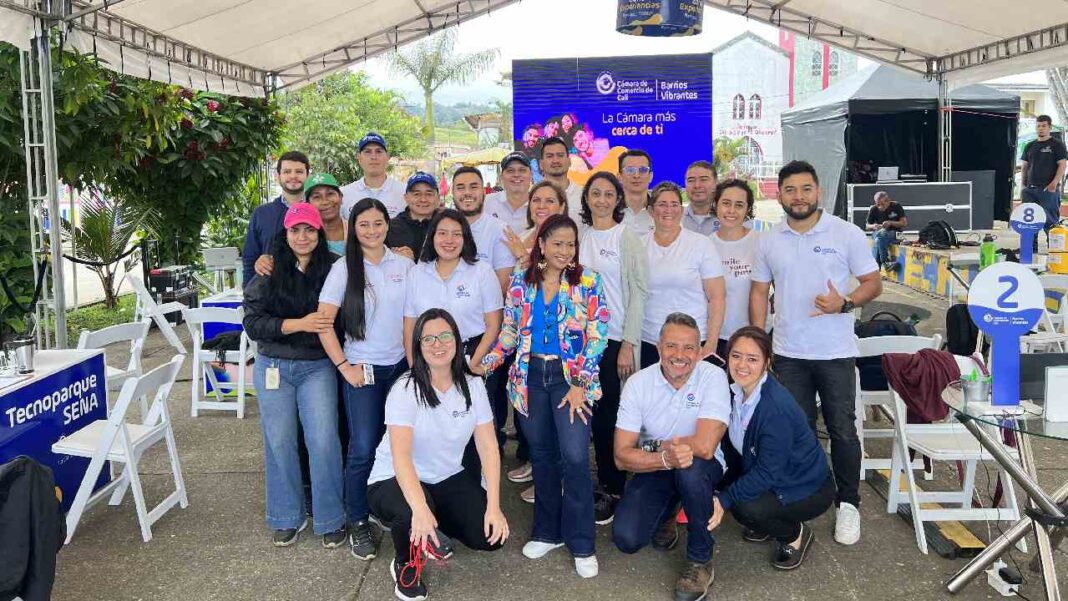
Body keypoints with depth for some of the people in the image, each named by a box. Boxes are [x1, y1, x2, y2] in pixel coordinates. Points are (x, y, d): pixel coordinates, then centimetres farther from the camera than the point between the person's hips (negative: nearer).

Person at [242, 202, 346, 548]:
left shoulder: (331, 271, -1)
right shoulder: (268, 274, -2)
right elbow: (252, 322, -9)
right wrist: (299, 324, -19)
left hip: (318, 367, 0)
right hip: (274, 367, 1)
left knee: (324, 440, -5)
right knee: (280, 442, 8)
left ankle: (330, 520, 10)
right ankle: (287, 517, 24)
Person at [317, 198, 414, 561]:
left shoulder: (404, 265, 3)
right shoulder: (344, 268, -4)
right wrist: (344, 366, -10)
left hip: (401, 366, 3)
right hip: (363, 370, -3)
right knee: (364, 449, -4)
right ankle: (358, 524, 12)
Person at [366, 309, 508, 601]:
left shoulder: (472, 385, -6)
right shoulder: (406, 390, -20)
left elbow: (488, 447, -8)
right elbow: (400, 455, -31)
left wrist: (494, 506, -18)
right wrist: (420, 509, -47)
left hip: (448, 479, 5)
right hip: (393, 481, -4)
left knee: (492, 537, -14)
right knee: (414, 515, -37)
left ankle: (438, 526, 19)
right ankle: (404, 565, -2)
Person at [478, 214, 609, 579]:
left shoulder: (587, 283, -3)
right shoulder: (521, 283, 5)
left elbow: (597, 337, -6)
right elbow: (509, 333, 9)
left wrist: (580, 384, -12)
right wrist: (483, 365, -4)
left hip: (570, 376, -3)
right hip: (530, 377, 3)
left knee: (575, 457, -9)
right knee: (541, 455, 11)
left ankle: (581, 544, 5)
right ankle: (548, 531, 26)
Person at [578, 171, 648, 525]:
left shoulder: (628, 239, -5)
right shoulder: (580, 237, 9)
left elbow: (638, 293, -8)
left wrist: (628, 345, -13)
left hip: (615, 340, -4)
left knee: (613, 415, 0)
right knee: (594, 413, 9)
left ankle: (613, 491, 12)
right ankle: (603, 481, 22)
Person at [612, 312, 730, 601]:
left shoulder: (713, 377, -20)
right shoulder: (638, 383, -12)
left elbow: (705, 446, -32)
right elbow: (622, 456, -15)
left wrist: (657, 445, -16)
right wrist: (665, 458, -34)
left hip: (703, 469, -2)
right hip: (654, 470, 2)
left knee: (691, 467, -37)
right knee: (626, 539, -19)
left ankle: (701, 560, -12)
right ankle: (666, 515, 20)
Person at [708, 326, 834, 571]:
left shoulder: (777, 407, -31)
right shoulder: (736, 391, -9)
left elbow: (768, 473, -28)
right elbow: (729, 446, -2)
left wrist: (724, 500, -28)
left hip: (808, 489, -7)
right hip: (769, 474, 7)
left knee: (748, 509, -29)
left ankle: (796, 534, 2)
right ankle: (762, 525, 13)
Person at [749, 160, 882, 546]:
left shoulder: (847, 234, -4)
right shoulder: (769, 241, 5)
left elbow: (873, 283, -1)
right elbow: (759, 292, 9)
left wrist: (845, 303, -20)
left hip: (836, 353, -2)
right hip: (787, 355, 2)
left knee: (843, 431, 4)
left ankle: (848, 504, 21)